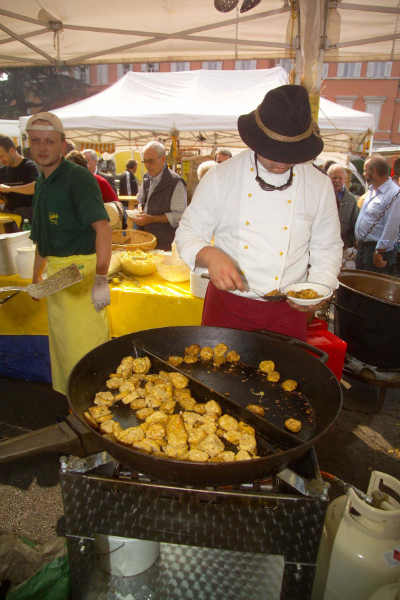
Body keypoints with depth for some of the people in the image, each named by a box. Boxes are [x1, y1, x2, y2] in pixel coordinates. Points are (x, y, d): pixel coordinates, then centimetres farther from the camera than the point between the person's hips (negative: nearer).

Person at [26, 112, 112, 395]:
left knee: (83, 346, -4)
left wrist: (101, 277, -35)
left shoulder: (78, 177, -12)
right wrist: (36, 276, 25)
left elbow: (103, 228, -26)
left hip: (81, 270, -9)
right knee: (60, 345, 18)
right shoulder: (41, 184, 14)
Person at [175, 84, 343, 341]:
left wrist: (320, 288, -9)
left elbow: (327, 249, 8)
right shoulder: (221, 177, -5)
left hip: (288, 312, 1)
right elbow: (189, 233, -2)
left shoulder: (320, 185, 0)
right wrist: (210, 256, -22)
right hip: (227, 307, -1)